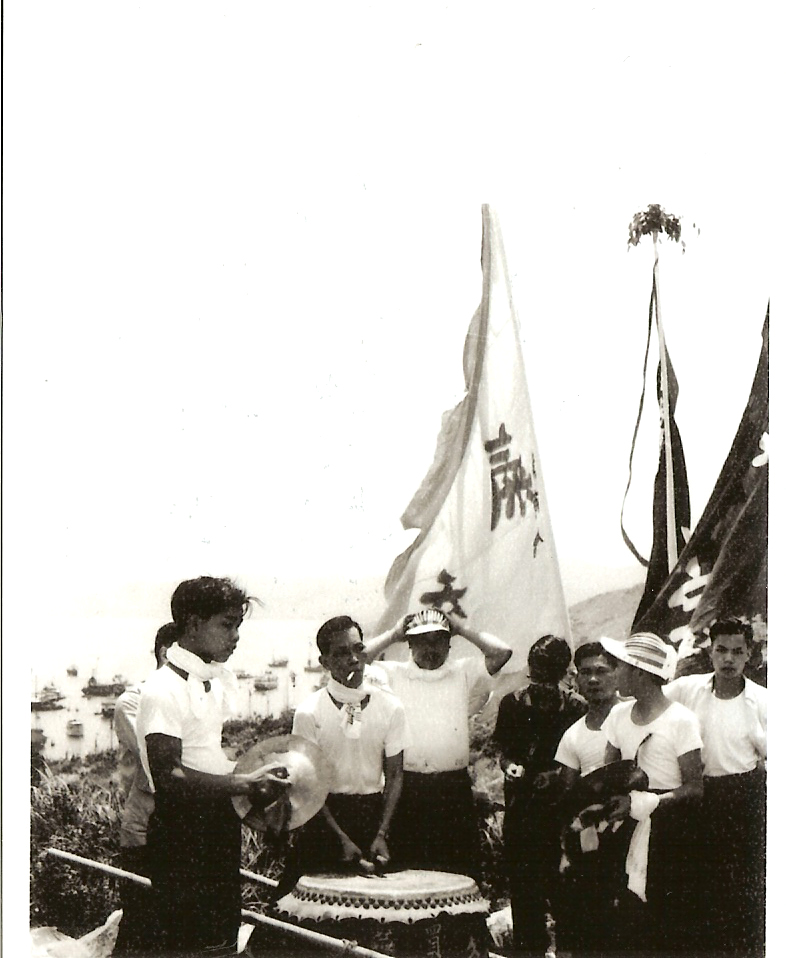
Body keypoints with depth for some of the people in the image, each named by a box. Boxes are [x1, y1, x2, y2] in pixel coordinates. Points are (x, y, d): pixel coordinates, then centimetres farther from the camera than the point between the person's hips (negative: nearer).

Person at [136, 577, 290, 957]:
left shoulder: (224, 680, 11)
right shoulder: (163, 689, -16)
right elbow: (169, 776, -23)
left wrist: (259, 781, 4)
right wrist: (243, 783, -25)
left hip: (222, 822, 9)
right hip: (181, 830, -8)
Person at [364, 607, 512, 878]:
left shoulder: (464, 673, 12)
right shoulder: (393, 675, 10)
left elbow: (502, 652, 2)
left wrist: (462, 629, 9)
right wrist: (393, 635, 6)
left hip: (454, 787, 1)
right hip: (407, 789, -1)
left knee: (462, 870, 3)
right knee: (407, 870, 1)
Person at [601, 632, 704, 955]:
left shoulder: (681, 720, -10)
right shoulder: (619, 715, 8)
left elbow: (694, 788, -11)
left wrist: (640, 803, -20)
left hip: (671, 829, -5)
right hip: (632, 831, 5)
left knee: (675, 932, -4)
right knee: (631, 925, 1)